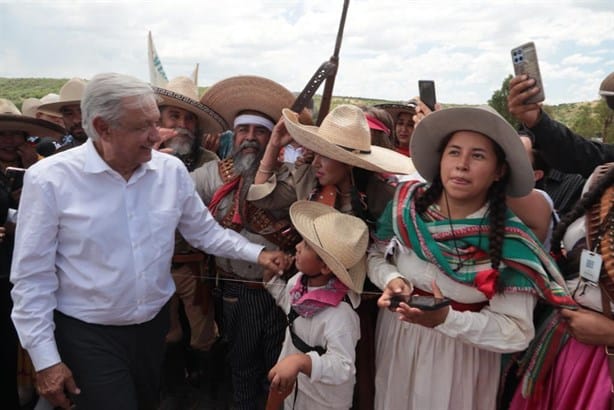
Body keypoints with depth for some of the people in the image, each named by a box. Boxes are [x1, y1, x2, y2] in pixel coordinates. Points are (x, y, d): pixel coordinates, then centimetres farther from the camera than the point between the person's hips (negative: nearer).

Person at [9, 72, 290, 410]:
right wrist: (45, 359, -10)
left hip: (154, 324, 4)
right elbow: (32, 277, -11)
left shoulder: (172, 170, -6)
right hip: (88, 335, -4)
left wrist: (257, 254, -4)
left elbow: (204, 230, 6)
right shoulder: (49, 179, -16)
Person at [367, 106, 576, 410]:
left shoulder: (510, 242, -19)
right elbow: (376, 256, 0)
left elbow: (517, 331, -17)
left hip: (460, 357, -2)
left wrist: (447, 319, -31)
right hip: (396, 341, 3)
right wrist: (392, 280, -21)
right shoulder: (406, 203, -13)